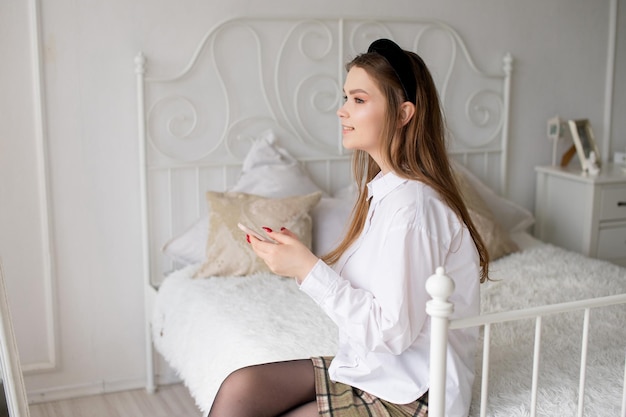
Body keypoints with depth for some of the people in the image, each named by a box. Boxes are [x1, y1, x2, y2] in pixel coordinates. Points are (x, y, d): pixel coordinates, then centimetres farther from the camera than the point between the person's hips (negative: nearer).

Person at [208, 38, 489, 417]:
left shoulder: (412, 205, -23)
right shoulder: (384, 188, 6)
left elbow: (393, 332, -24)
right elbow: (365, 291, 8)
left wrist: (309, 269, -23)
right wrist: (298, 258, -5)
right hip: (370, 368, 8)